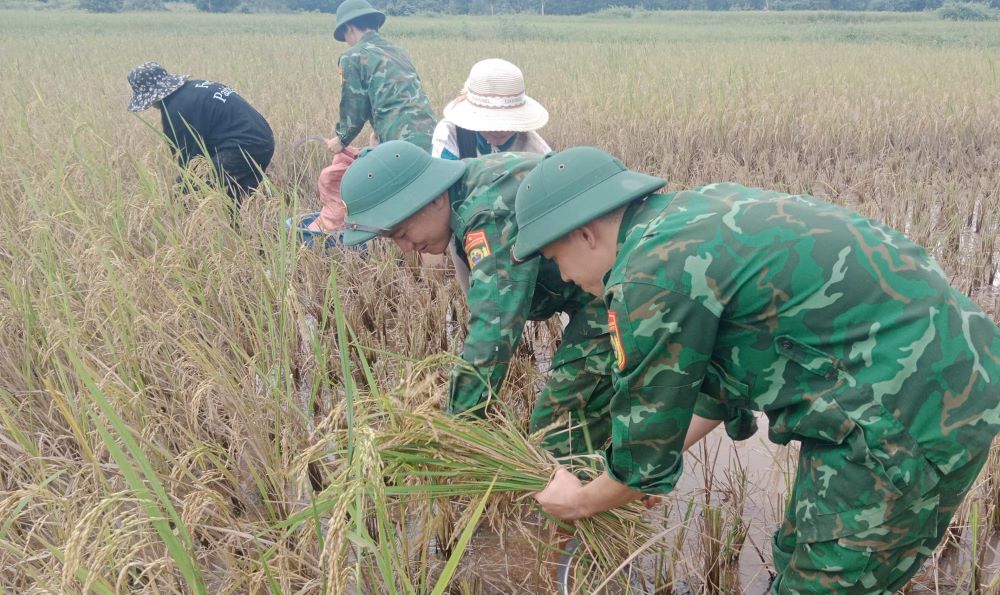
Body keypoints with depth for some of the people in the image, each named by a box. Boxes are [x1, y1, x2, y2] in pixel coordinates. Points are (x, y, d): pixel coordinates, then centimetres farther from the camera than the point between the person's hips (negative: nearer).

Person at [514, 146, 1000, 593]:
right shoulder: (697, 212, 9)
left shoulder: (651, 275, -19)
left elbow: (648, 444, -6)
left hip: (912, 420, -9)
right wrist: (645, 466, 27)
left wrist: (581, 502, 13)